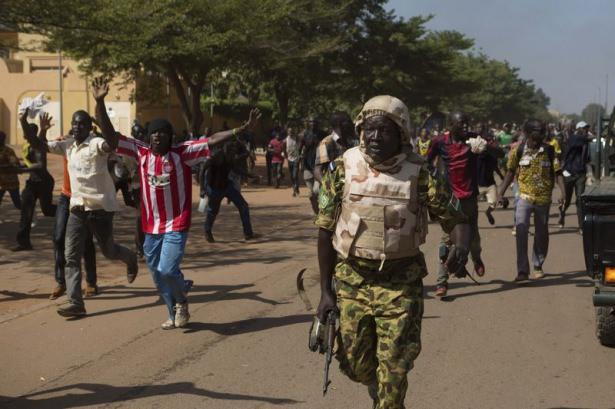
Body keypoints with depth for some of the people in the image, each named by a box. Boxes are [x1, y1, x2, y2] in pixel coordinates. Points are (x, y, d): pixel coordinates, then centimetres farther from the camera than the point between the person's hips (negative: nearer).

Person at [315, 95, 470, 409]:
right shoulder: (343, 169, -3)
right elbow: (326, 232, 2)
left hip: (401, 283, -2)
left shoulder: (420, 173, -7)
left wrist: (461, 245, -26)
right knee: (355, 363, 13)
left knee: (393, 370, 0)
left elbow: (455, 218, -2)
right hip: (351, 281, 2)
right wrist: (325, 291, 1)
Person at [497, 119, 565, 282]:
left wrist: (562, 192, -17)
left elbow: (557, 172, -4)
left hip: (544, 197, 1)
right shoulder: (518, 150, -4)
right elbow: (510, 172, 5)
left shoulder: (549, 150, -4)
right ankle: (522, 271, -12)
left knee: (542, 234, 12)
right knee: (521, 232, -15)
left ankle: (538, 266, 33)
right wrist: (500, 193, 2)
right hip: (525, 197, -1)